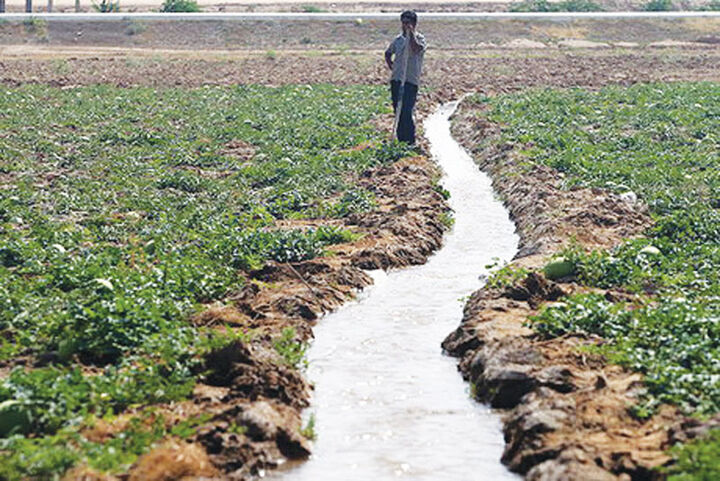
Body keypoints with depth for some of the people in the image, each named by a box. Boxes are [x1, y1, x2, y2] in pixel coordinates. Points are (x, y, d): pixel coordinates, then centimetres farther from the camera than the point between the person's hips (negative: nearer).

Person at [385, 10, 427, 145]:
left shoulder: (419, 38, -3)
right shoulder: (398, 39, 14)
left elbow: (417, 49, -27)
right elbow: (388, 53, 31)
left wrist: (411, 33, -22)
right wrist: (391, 65, 16)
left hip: (410, 80, -6)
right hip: (396, 79, 6)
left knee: (406, 112, -14)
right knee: (398, 111, 9)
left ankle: (410, 141, -8)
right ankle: (401, 140, 16)